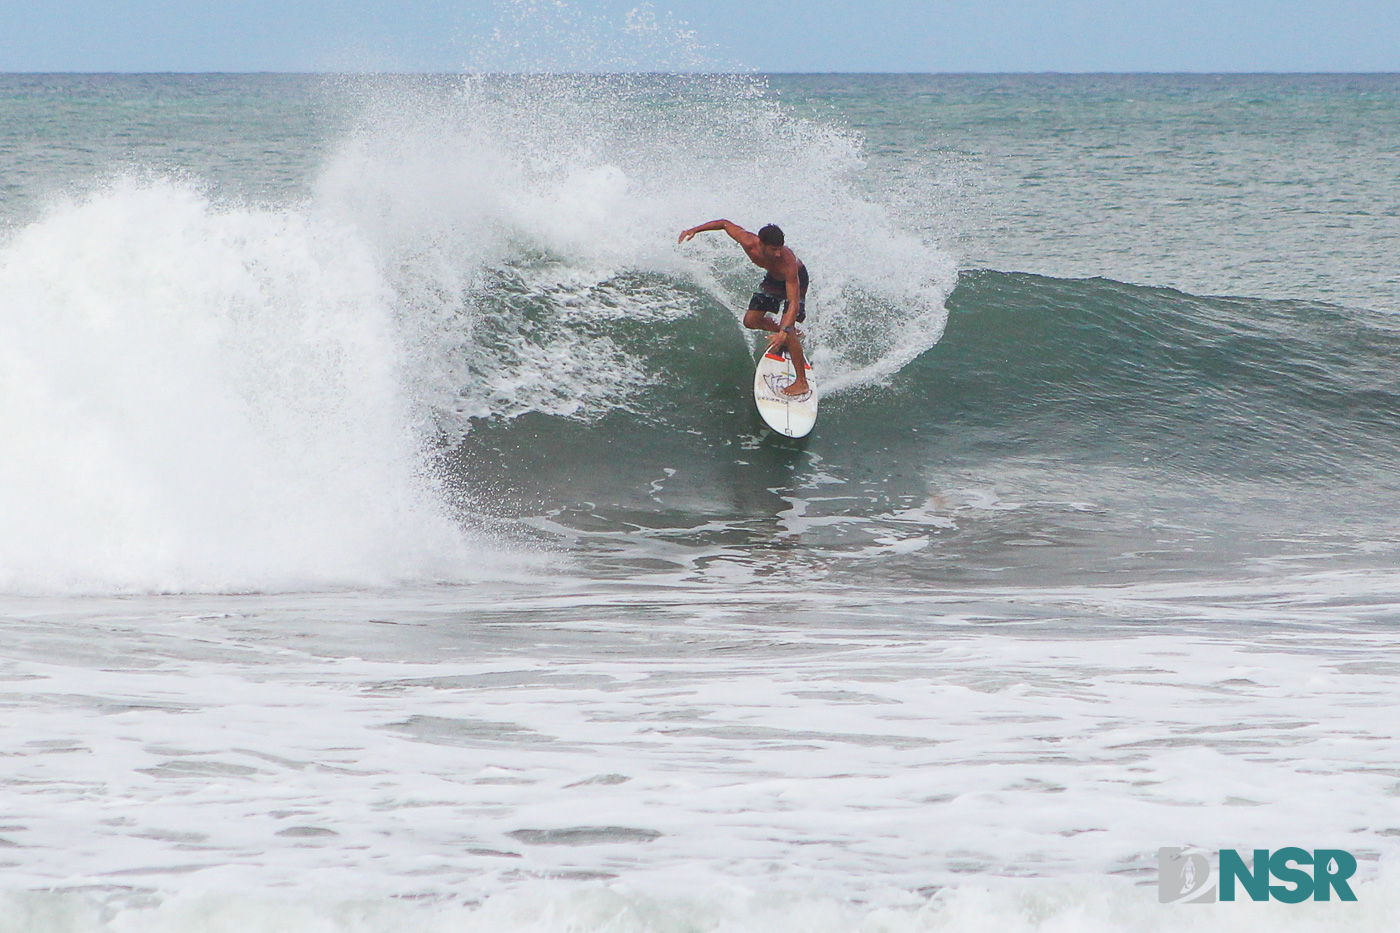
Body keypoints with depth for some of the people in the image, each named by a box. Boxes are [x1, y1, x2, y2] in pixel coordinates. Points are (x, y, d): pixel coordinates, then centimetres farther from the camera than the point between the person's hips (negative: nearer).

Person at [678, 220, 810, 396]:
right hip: (773, 277, 6)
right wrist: (694, 230, -16)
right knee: (750, 321, 4)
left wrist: (784, 332, -60)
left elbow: (794, 303, -48)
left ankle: (802, 383, -14)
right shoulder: (749, 242, -34)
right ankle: (790, 334, 31)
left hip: (796, 278, -6)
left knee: (786, 326, -21)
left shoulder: (787, 261, -45)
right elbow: (726, 224, -13)